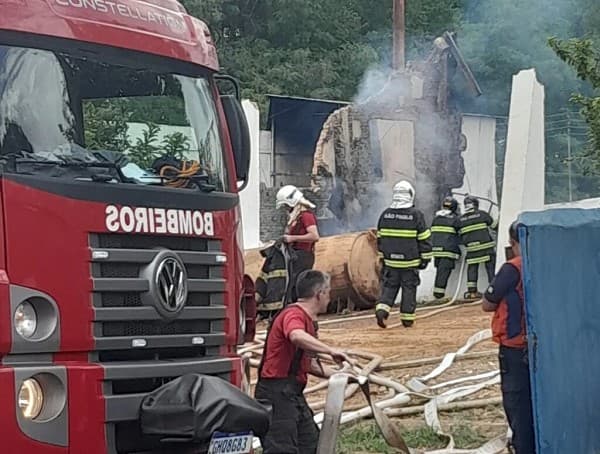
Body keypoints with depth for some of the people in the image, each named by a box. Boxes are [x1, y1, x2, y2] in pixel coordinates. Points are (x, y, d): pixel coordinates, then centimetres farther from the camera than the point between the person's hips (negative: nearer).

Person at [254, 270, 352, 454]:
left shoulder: (308, 320, 18)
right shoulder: (293, 314, -14)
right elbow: (297, 337, -39)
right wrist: (330, 350, -37)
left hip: (293, 394, 10)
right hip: (277, 393, -10)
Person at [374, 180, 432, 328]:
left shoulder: (385, 215, 2)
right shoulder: (416, 215, -10)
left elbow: (380, 239, 11)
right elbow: (424, 239, -6)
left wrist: (383, 256, 22)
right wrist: (425, 259, 4)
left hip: (390, 261, 3)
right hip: (410, 262, -3)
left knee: (389, 287, 11)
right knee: (409, 288, 7)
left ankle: (382, 309, -10)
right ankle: (407, 318, 9)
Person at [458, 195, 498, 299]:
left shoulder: (461, 219, 9)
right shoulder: (482, 214, -1)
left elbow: (461, 235, 15)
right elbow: (494, 225, 7)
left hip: (471, 248, 3)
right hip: (486, 246, -3)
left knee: (472, 268, 9)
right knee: (491, 267, 2)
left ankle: (472, 291, 6)